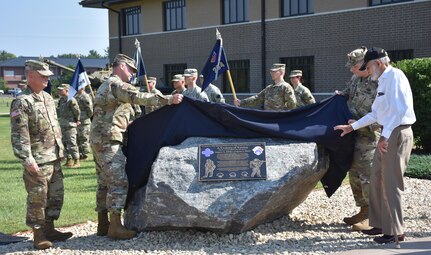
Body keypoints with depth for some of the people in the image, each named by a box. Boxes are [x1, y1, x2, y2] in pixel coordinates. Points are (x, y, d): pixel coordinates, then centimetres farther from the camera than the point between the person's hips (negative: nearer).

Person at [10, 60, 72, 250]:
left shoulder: (48, 98, 13)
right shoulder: (21, 102, -13)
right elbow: (19, 136, -17)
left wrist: (60, 150, 19)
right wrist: (28, 160, -22)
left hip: (54, 158, 8)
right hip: (38, 161, -8)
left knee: (56, 196, 14)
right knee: (37, 200, 0)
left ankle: (49, 229, 27)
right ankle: (38, 235, 12)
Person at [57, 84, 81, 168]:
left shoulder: (71, 100, -15)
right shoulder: (61, 100, 12)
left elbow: (77, 111, -10)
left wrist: (76, 121, 1)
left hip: (70, 126, -9)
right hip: (62, 126, 9)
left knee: (72, 144, -7)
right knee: (65, 144, 13)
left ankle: (76, 161, -1)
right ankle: (69, 160, 23)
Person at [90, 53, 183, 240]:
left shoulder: (104, 86, 24)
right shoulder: (116, 84, -8)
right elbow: (139, 97, -23)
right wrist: (168, 99, -24)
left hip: (99, 139, 11)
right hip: (109, 140, -11)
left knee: (105, 182, 12)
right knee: (119, 182, -12)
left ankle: (103, 224, 15)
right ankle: (115, 227, -14)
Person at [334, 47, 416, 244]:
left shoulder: (395, 76, -12)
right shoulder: (383, 81, 17)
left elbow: (399, 109, -22)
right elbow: (376, 114, 25)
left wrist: (385, 136, -22)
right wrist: (352, 127, 28)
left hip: (397, 134, -10)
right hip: (387, 135, 10)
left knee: (391, 184, -4)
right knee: (377, 181, 14)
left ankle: (395, 232, 4)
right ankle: (380, 224, 24)